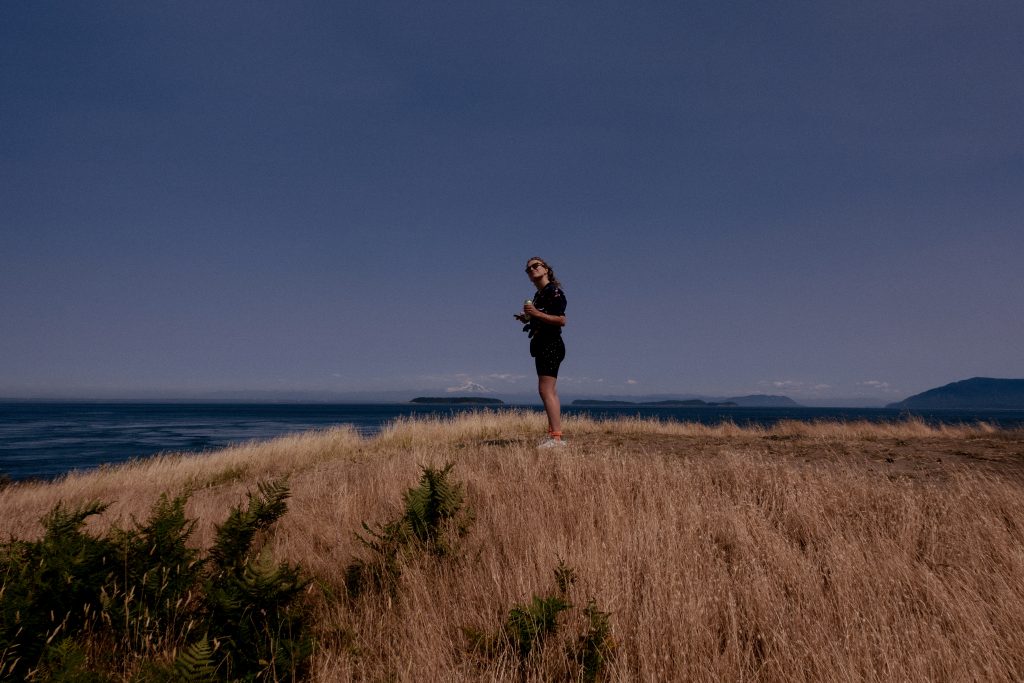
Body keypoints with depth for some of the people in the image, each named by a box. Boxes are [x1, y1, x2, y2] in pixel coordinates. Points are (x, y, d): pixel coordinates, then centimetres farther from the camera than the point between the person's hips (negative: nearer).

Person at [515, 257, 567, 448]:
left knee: (546, 390, -16)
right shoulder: (539, 295, 18)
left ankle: (556, 437, -17)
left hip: (551, 345, -10)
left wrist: (536, 313, -22)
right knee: (550, 392, 9)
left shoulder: (553, 291, -9)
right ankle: (554, 435, 13)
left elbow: (561, 320, -18)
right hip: (543, 346, 10)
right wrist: (527, 319, 9)